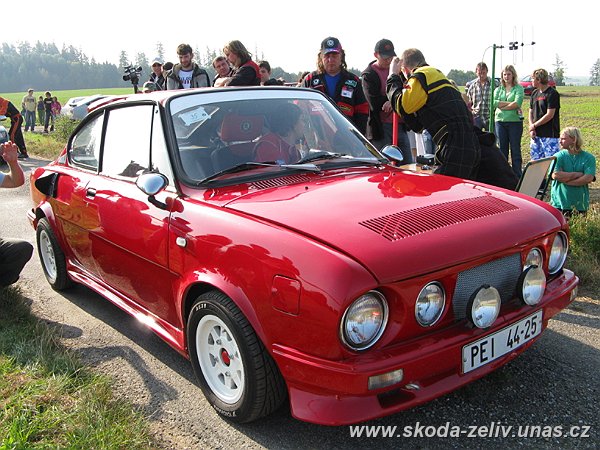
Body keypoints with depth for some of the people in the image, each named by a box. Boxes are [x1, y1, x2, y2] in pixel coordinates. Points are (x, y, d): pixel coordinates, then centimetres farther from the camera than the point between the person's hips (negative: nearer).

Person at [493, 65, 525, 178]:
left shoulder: (519, 88, 3)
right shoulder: (498, 89, 13)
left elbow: (517, 103, -13)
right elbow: (494, 103, -5)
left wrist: (502, 106, -9)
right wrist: (510, 103, -11)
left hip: (515, 121, -3)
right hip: (500, 121, 3)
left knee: (515, 149, 0)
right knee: (502, 149, 7)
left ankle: (518, 176, 5)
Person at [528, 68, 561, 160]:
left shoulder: (552, 93, -10)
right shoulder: (534, 93, 13)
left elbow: (549, 115, -15)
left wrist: (534, 125, -8)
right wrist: (531, 129, 0)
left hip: (550, 135, -7)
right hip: (536, 134, 7)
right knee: (535, 160, 10)